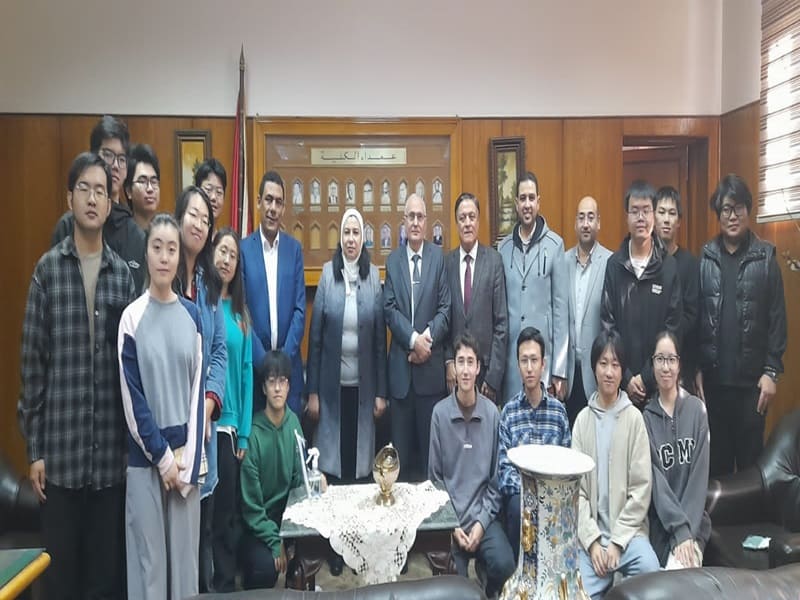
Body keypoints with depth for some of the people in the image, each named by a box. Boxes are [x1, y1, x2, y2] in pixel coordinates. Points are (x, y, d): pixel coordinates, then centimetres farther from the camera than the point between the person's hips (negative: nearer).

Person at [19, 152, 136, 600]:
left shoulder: (124, 273, 3)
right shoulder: (47, 269, -2)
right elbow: (33, 361, -1)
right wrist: (34, 448, -2)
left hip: (112, 451, 2)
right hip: (60, 447, -1)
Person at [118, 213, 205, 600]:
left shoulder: (192, 314, 4)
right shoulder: (132, 318, -5)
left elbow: (197, 388, 3)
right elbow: (132, 398, -6)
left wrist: (187, 457, -3)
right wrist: (162, 456, -7)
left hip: (186, 455, 3)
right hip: (145, 458, -2)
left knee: (185, 553, 11)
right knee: (149, 557, 6)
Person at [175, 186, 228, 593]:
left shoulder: (210, 284, 10)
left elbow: (220, 351, 9)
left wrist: (209, 401, -5)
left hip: (204, 419, 5)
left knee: (204, 524, 16)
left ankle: (205, 590, 31)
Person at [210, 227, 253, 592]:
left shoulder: (240, 313, 9)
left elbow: (246, 372, 8)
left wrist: (244, 432, 4)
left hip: (228, 424, 4)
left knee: (226, 511, 13)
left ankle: (225, 585, 27)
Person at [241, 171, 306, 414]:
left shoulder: (294, 248, 4)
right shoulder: (243, 248, -2)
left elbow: (300, 309, 2)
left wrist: (284, 355, -7)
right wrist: (263, 359, -11)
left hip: (289, 364, 2)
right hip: (255, 363, -2)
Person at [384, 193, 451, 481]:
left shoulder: (439, 257, 4)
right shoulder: (392, 260, 8)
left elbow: (445, 308, -2)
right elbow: (389, 309, -1)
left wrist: (427, 338, -15)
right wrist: (413, 339, -13)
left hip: (431, 363, -1)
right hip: (401, 363, 1)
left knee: (431, 440, 7)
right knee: (401, 441, 8)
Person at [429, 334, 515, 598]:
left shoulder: (492, 413, -4)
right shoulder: (440, 412, -8)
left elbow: (496, 478, 2)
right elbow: (435, 478, -1)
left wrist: (482, 521, -7)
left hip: (483, 516, 1)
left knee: (505, 565, -21)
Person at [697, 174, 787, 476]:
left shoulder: (765, 257, -1)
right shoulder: (705, 258, 2)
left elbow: (777, 317, -2)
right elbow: (694, 317, 2)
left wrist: (772, 370, -6)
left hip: (751, 378, -1)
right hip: (712, 376, 1)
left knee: (750, 455, 9)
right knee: (716, 455, 12)